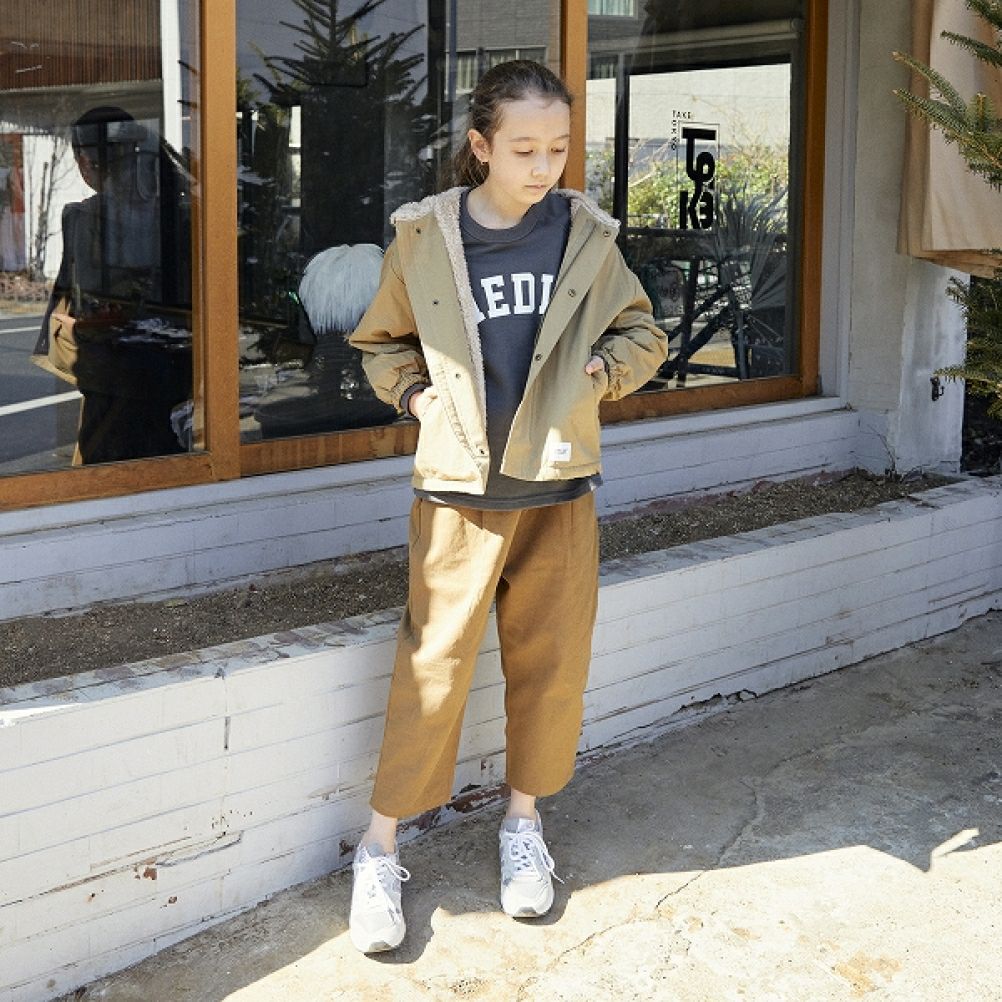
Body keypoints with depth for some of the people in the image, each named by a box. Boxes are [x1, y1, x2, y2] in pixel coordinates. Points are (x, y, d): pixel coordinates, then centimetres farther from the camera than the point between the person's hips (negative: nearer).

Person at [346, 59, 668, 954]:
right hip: (458, 488, -2)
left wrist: (594, 373, -6)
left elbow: (644, 336, 12)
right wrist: (414, 393, -6)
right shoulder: (424, 236, -4)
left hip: (559, 485, 2)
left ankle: (524, 822, 30)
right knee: (433, 668, -1)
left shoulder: (586, 235, 0)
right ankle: (380, 852, 12)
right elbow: (382, 342, 11)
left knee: (551, 663, 9)